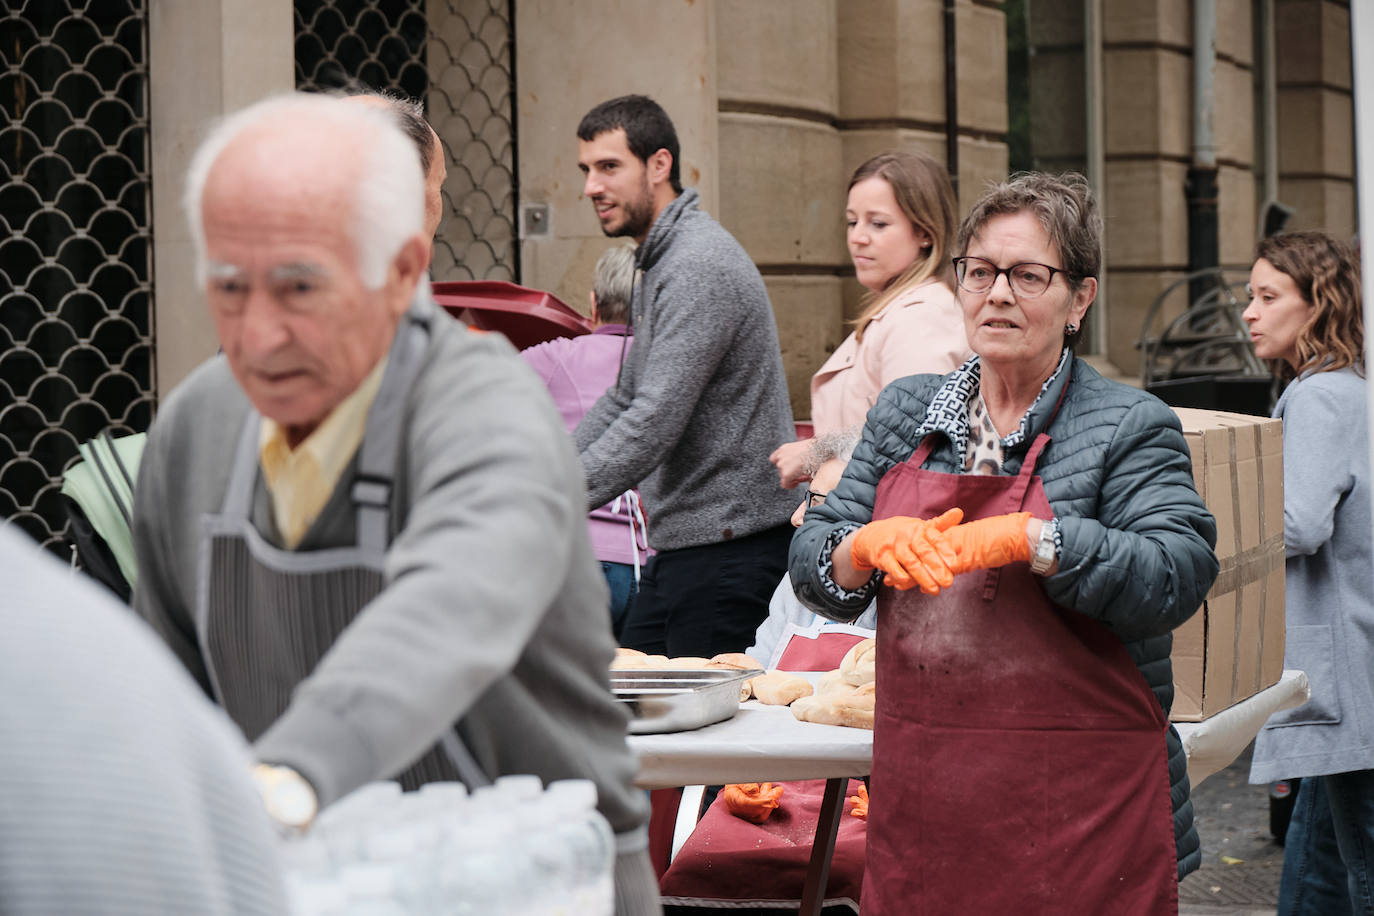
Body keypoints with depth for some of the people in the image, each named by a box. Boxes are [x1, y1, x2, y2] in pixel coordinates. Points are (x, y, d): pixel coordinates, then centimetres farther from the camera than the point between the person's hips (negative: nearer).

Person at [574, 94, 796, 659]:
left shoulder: (700, 266, -17)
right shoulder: (660, 262, 17)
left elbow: (657, 419, -25)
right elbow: (624, 399, 24)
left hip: (730, 542, -10)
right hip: (681, 544, 10)